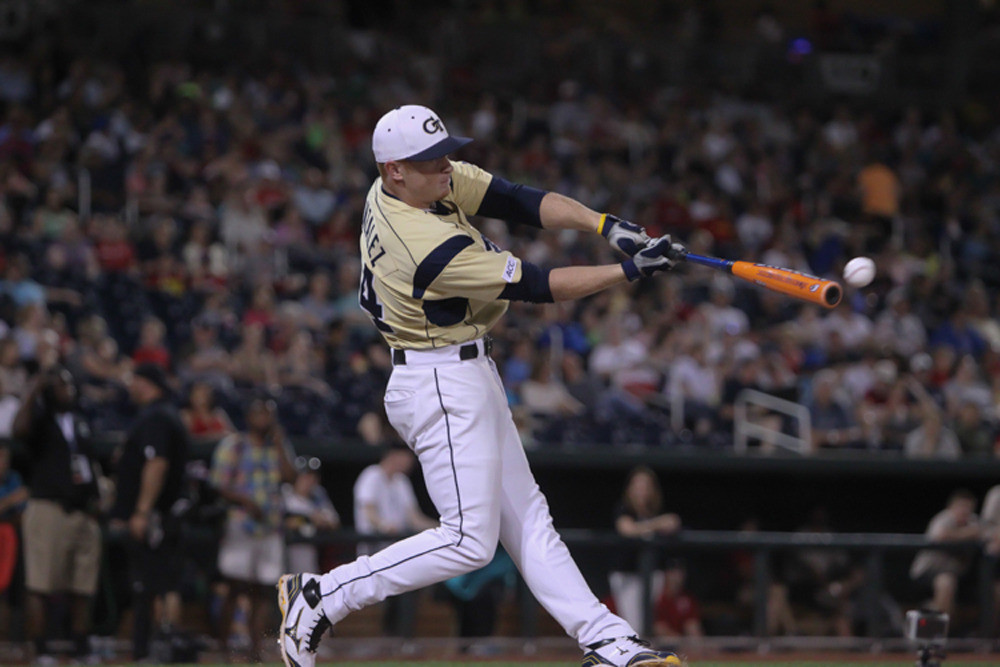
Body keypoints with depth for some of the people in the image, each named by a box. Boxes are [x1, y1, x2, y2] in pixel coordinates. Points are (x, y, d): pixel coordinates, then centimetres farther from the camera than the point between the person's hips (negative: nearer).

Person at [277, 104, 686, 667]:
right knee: (468, 541, -7)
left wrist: (606, 225, -16)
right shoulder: (431, 245, -28)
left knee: (527, 519, 8)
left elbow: (519, 200, -3)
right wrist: (631, 270, -18)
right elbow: (535, 286, -21)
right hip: (443, 384, -11)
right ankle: (319, 597, -2)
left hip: (469, 376, 11)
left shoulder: (435, 181, -1)